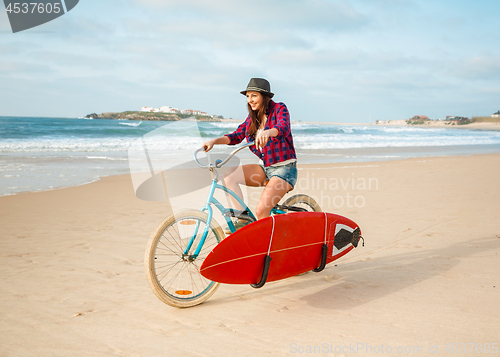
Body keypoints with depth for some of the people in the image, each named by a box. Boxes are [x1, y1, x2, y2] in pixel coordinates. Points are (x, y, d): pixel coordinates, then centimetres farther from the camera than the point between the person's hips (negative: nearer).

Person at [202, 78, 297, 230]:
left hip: (284, 168, -7)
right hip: (264, 167, 7)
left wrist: (268, 132, -51)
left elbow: (283, 128, -29)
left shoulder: (279, 109, -8)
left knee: (261, 210, -23)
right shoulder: (253, 117, 10)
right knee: (229, 176, -15)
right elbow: (237, 136, 3)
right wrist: (214, 141, -14)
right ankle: (243, 220, -9)